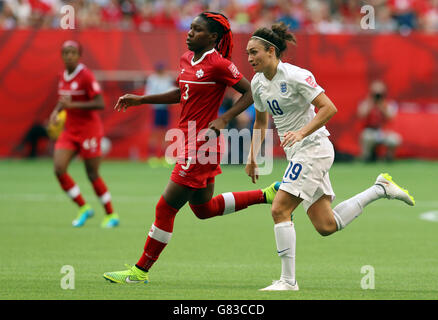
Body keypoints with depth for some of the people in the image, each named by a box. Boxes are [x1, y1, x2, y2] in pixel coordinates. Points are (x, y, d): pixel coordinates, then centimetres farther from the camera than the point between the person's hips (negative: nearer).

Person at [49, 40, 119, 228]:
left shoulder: (85, 75, -14)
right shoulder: (63, 77, 7)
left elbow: (100, 104, -20)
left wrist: (72, 105, -26)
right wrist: (57, 111, 2)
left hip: (89, 130, -7)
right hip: (70, 130, 7)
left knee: (92, 175, -1)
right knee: (59, 169, -9)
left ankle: (111, 214, 16)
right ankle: (83, 208, 7)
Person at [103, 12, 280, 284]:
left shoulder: (218, 64, -15)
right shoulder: (187, 59, 9)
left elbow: (250, 93, -13)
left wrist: (223, 120, -23)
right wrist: (141, 100, 20)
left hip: (201, 146, -10)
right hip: (191, 143, 10)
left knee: (166, 208, -3)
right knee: (204, 209, 20)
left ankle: (141, 271, 6)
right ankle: (267, 194, 25)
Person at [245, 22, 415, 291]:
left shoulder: (295, 76, -16)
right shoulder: (258, 83, 7)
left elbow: (329, 108, -19)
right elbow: (261, 120, 23)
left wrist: (301, 133, -29)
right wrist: (252, 158, 21)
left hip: (313, 147, -8)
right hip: (296, 154, 8)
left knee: (279, 209, -17)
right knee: (326, 226, 5)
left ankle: (288, 280, -11)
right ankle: (381, 188, 21)